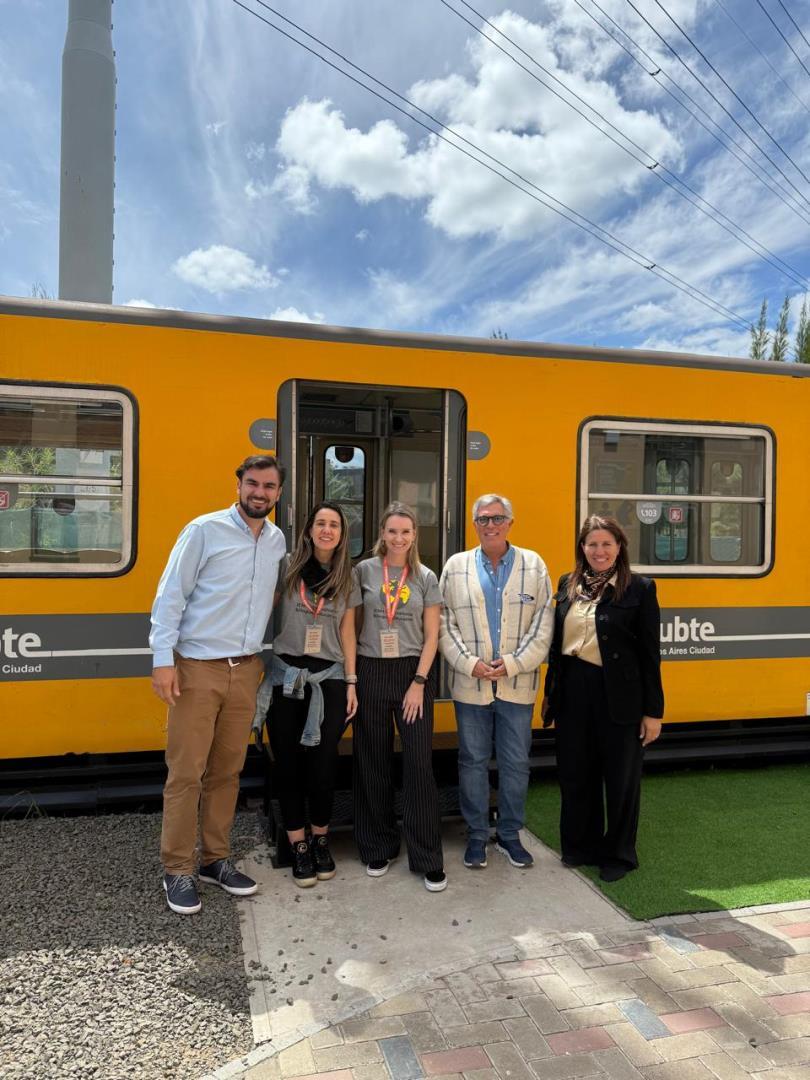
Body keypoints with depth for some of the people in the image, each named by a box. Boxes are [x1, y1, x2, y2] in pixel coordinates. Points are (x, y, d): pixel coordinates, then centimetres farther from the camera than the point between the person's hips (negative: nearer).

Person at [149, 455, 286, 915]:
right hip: (197, 668, -5)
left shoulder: (278, 541, 8)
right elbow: (170, 595, -8)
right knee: (186, 773, 0)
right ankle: (178, 870, 14)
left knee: (227, 771, 12)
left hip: (246, 670, 5)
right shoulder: (205, 530, -7)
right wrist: (163, 659, -13)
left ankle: (216, 858, 26)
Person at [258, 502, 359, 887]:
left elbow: (346, 632, 9)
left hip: (329, 679, 1)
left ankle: (321, 839, 26)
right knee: (288, 765, 6)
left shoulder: (346, 578, 6)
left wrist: (351, 682, 5)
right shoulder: (288, 567, -2)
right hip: (286, 677, -1)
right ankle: (299, 846, 21)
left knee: (322, 766, 4)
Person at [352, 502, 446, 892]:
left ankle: (428, 860, 10)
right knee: (373, 764, 8)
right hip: (370, 673, 1)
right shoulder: (364, 571, 2)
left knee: (419, 764, -1)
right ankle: (379, 848, 25)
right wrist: (351, 676, 1)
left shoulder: (426, 578, 3)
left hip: (413, 672, 0)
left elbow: (431, 636, 3)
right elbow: (353, 625, 6)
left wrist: (419, 682, -6)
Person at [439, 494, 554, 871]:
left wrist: (512, 663, -11)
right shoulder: (456, 566, 2)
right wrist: (470, 664, -11)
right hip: (470, 684, 0)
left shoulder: (533, 565, 2)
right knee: (473, 761, 10)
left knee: (516, 762, 10)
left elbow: (543, 625, -2)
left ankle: (510, 834, 28)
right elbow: (445, 624, -1)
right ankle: (476, 836, 25)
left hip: (517, 685, 0)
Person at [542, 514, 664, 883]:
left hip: (619, 696, -4)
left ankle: (619, 854, 30)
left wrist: (653, 711, -7)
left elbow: (649, 654, -6)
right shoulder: (568, 584, 7)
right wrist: (550, 693, 12)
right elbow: (557, 642, 11)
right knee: (575, 773, 14)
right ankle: (581, 846, 34)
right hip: (573, 692, 4)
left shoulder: (639, 589, -6)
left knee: (621, 777, 10)